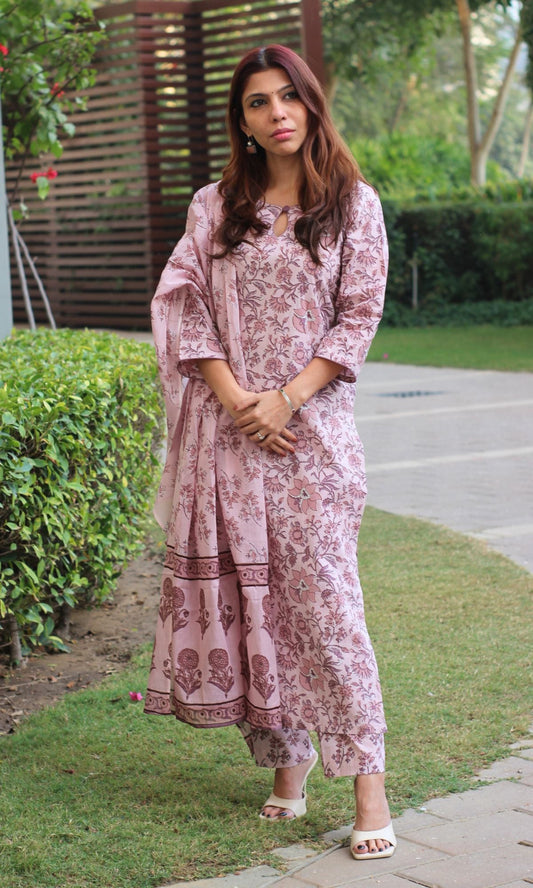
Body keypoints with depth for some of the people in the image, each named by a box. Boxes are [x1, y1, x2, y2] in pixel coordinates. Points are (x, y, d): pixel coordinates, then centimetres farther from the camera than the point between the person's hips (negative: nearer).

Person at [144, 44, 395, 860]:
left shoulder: (354, 204, 5)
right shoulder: (214, 208, 11)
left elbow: (359, 317, -1)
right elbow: (181, 304, 3)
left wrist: (286, 399, -11)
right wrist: (235, 400, -9)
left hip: (312, 426, -3)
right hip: (228, 428, 3)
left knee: (323, 598, -9)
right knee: (243, 596, 4)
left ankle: (369, 782, -5)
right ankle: (286, 758, 17)